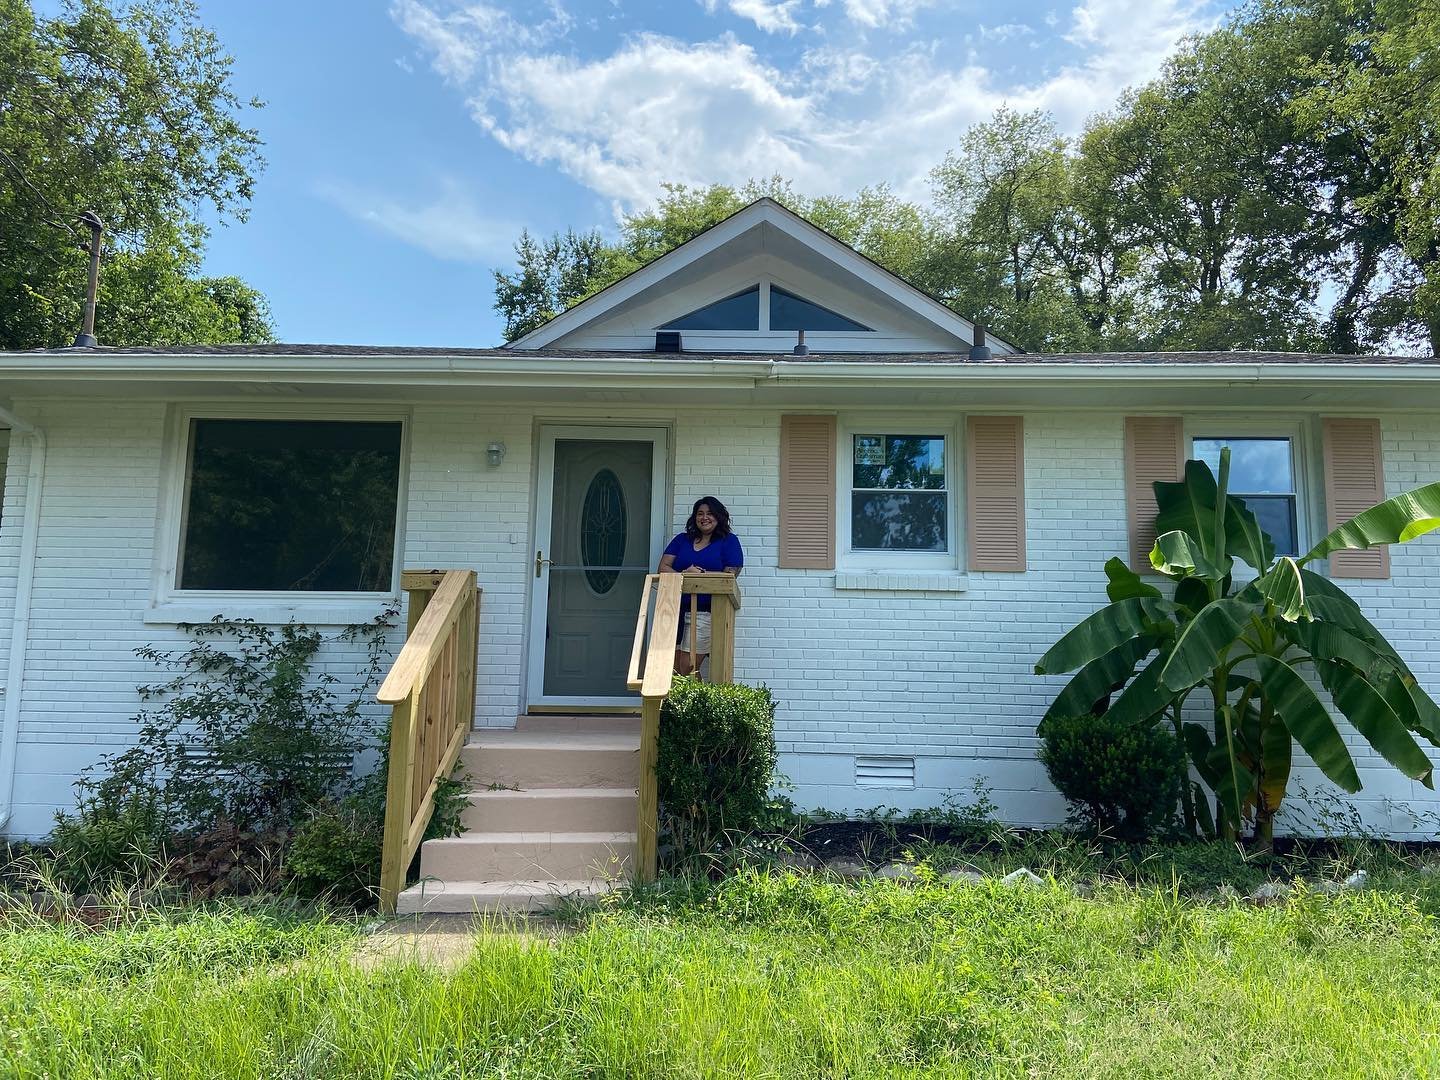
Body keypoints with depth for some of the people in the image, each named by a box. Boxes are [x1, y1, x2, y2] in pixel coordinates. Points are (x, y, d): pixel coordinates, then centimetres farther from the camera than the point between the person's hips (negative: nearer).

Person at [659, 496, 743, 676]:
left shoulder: (729, 541, 6)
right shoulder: (681, 540, 17)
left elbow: (730, 575, -4)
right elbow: (663, 568, 8)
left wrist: (698, 574, -12)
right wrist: (682, 575, -11)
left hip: (705, 612, -4)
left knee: (687, 671, -8)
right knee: (674, 669, 3)